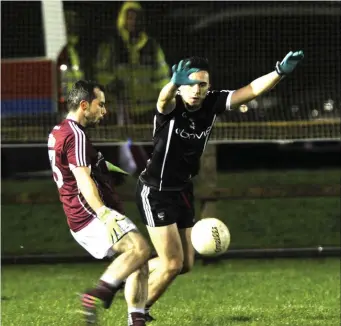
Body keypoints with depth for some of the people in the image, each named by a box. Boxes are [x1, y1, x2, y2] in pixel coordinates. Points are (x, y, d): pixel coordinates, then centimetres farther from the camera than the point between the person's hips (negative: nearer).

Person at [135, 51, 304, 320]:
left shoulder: (212, 104, -8)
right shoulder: (171, 107, -23)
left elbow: (252, 89, -15)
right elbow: (164, 98, -47)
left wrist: (280, 72, -33)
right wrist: (175, 83, -71)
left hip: (183, 191, 7)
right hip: (155, 192, -7)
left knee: (186, 265, 13)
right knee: (172, 263, -7)